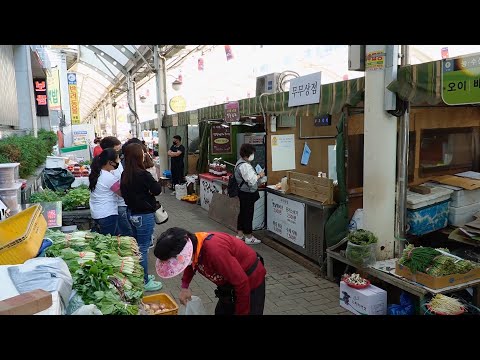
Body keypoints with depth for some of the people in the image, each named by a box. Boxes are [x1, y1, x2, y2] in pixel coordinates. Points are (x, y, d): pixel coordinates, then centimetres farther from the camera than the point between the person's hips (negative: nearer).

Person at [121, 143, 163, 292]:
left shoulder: (125, 174, 2)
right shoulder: (143, 174, -22)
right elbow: (156, 190, -16)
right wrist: (157, 183, 2)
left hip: (132, 213, 8)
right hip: (144, 215, -8)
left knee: (137, 246, 20)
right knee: (143, 248, 2)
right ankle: (144, 282, 14)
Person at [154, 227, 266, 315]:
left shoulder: (214, 251, -39)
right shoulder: (192, 242, -12)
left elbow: (242, 283, -31)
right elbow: (192, 264, 14)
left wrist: (242, 312, -17)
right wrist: (184, 286, -1)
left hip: (251, 281, -8)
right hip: (231, 282, 8)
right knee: (221, 312, 19)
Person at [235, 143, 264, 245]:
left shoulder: (240, 163, 9)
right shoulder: (245, 166, -24)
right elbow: (252, 181, -25)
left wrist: (257, 176, 9)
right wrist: (259, 176, -10)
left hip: (243, 192, 11)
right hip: (248, 194, -11)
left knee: (242, 213, 18)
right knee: (248, 214, 0)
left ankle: (239, 234, 29)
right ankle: (249, 237, 11)